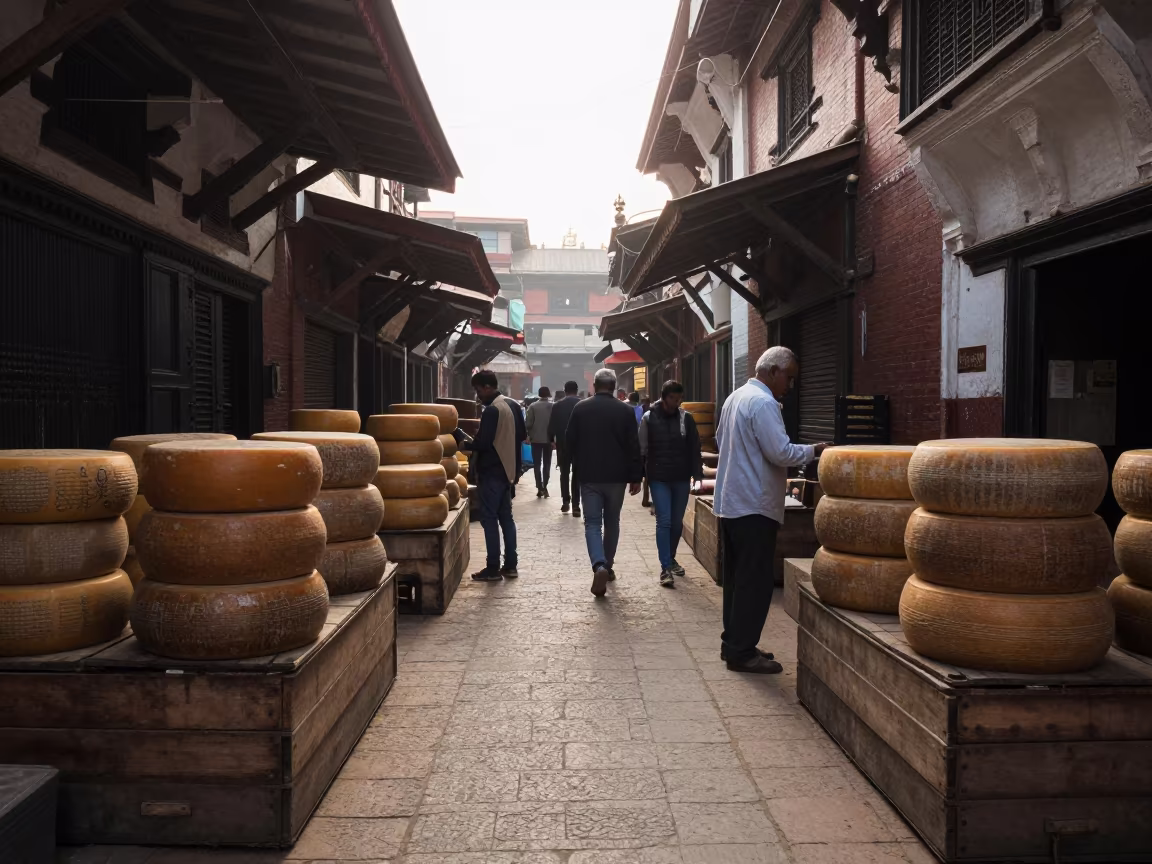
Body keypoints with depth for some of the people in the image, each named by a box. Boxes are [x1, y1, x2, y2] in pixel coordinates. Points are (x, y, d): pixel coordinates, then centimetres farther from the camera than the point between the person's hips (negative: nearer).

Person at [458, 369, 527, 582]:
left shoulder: (491, 411, -19)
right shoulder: (513, 405, 9)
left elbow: (482, 443, -22)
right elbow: (522, 435, 16)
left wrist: (465, 444, -6)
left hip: (492, 472, -9)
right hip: (508, 469, 9)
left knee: (489, 518, -2)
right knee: (506, 517, 13)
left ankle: (493, 569, 2)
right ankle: (510, 565, 16)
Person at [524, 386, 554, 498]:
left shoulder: (533, 406, -6)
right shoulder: (553, 406, -4)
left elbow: (528, 423, -9)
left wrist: (529, 434, 9)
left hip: (536, 439, -1)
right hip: (548, 439, 1)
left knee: (537, 464, 6)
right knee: (547, 463, 11)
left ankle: (539, 488, 0)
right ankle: (544, 487, 6)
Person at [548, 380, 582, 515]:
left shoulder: (557, 405, -4)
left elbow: (551, 425, -2)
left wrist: (552, 440, 13)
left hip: (562, 444, 0)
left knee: (564, 473, 15)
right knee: (577, 475, 5)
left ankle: (565, 501, 8)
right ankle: (575, 505, 0)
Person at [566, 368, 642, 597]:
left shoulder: (580, 408, -3)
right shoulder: (625, 410, -4)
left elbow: (569, 442, 1)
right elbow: (633, 447, -5)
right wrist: (635, 477, 2)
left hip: (589, 476, -1)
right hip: (616, 476, 1)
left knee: (592, 523, 1)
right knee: (612, 523, 16)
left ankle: (599, 566, -20)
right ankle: (608, 566, 26)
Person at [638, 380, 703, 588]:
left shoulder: (686, 418, 0)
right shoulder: (649, 419, -5)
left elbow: (695, 449, 4)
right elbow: (642, 450, -2)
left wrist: (697, 475, -1)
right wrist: (639, 476, -4)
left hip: (681, 478, 3)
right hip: (658, 479, -2)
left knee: (677, 522, 11)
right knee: (664, 521, -8)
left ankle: (671, 559, 30)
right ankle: (665, 568, -5)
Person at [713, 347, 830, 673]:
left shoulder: (736, 397, 14)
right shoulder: (763, 403, -17)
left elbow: (720, 439, 24)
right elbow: (781, 452, -21)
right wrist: (814, 450, -7)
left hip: (730, 501, 10)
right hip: (755, 505, -10)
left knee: (737, 577, 16)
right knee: (755, 581, -3)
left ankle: (732, 642, 24)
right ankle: (742, 652, 3)